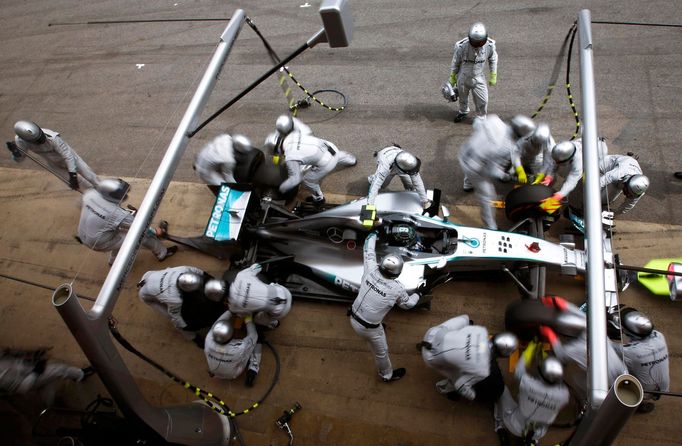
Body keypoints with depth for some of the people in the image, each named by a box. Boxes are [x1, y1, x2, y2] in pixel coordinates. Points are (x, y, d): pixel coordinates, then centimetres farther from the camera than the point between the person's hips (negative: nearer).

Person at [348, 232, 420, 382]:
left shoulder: (371, 270, -17)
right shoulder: (397, 288, -23)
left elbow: (369, 251, 3)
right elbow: (407, 304, -1)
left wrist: (373, 234, 19)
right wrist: (417, 295, 18)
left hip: (353, 318, 6)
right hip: (368, 328, -5)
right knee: (381, 352, 22)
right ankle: (387, 375, 47)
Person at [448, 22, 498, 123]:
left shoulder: (489, 45, -22)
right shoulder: (461, 46, -27)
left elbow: (493, 60, -2)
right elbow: (455, 62, -9)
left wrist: (493, 77, 2)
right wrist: (452, 78, 2)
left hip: (478, 78, 0)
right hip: (463, 77, 0)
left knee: (482, 100, 2)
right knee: (463, 97, 23)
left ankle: (481, 118, 29)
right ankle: (463, 112, 54)